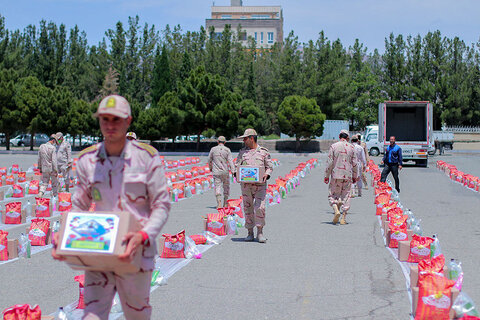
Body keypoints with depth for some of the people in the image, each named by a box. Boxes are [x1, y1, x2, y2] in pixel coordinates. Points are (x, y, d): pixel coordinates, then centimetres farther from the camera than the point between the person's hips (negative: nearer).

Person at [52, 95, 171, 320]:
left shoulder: (147, 157, -5)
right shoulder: (86, 160, 4)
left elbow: (162, 205, -3)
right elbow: (80, 206, 13)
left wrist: (144, 236, -21)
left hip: (135, 252, -2)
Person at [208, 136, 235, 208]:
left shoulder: (213, 149, 2)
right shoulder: (227, 150, -2)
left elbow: (209, 160, 11)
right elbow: (230, 161, -9)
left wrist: (210, 168, 28)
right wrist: (233, 171, -11)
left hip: (216, 172, 0)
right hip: (225, 172, 0)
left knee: (217, 187, -2)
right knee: (226, 187, 14)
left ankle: (219, 203, -17)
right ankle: (225, 203, 19)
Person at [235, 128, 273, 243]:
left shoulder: (264, 151, 6)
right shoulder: (242, 152, 13)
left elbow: (270, 166, 8)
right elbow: (237, 165, 14)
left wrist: (266, 174, -12)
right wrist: (237, 173, -7)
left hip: (260, 184, -2)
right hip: (246, 184, 2)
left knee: (260, 207, -11)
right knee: (248, 208, 3)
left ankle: (260, 233, 0)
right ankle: (250, 233, 12)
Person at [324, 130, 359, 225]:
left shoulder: (333, 146, -2)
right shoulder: (351, 147, 3)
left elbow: (329, 163, -5)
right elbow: (354, 164, 5)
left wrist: (326, 176, 1)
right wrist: (355, 176, 15)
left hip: (336, 175, -2)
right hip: (347, 176, 2)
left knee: (332, 195, 8)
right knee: (346, 196, 8)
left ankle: (336, 210, -18)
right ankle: (344, 218, 5)